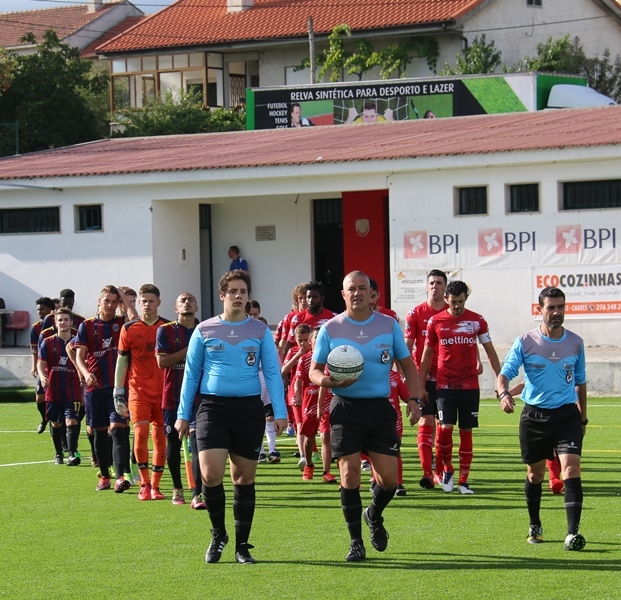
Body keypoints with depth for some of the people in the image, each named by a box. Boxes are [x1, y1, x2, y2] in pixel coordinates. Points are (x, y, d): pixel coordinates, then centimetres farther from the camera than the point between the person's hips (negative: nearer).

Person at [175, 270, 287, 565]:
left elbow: (272, 372, 5)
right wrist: (183, 414, 6)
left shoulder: (260, 331, 6)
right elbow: (191, 374, 9)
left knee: (244, 477, 5)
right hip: (213, 407, -1)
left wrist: (279, 412, -4)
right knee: (211, 474, -14)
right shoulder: (204, 330, 5)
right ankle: (218, 534, 9)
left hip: (249, 408, 1)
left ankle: (242, 545, 16)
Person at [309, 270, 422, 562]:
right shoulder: (330, 328, 2)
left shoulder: (389, 325, 5)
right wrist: (331, 381, -18)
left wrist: (414, 399, -2)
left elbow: (408, 365, 11)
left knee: (389, 478, -2)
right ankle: (356, 542, 4)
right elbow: (314, 371, 5)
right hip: (346, 409, -1)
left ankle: (374, 516, 31)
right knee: (349, 474, -7)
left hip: (380, 408, 1)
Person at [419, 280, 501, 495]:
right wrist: (421, 385, 8)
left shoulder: (477, 321, 2)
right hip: (444, 385, -1)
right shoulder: (435, 321, 2)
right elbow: (427, 354, 10)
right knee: (445, 428, -13)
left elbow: (490, 352, 9)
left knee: (466, 432, 2)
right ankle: (447, 470, 10)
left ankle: (464, 480, 8)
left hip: (469, 386, 1)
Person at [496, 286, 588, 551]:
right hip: (534, 416, 0)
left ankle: (573, 532, -21)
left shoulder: (575, 343, 4)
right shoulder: (525, 342, -4)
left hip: (567, 414, 0)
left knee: (571, 469, -16)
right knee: (535, 474, 11)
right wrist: (503, 393, -31)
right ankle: (534, 526, 33)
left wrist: (582, 418, 19)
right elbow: (505, 373, -8)